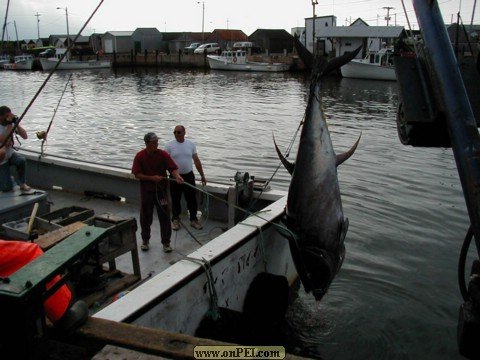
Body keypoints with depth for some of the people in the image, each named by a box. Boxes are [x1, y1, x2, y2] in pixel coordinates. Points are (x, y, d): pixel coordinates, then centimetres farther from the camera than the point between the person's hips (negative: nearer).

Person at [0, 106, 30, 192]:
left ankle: (22, 183, -11)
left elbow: (25, 136, -14)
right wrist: (10, 125, -31)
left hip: (11, 154, 4)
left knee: (22, 160, -33)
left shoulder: (12, 123, -6)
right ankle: (9, 179, 27)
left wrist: (16, 123, -22)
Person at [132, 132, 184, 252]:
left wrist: (177, 176, -33)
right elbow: (137, 174, -8)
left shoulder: (163, 154, -7)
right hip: (146, 191, 0)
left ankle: (166, 242, 15)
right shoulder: (139, 156, -7)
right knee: (146, 217, 12)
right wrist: (152, 177, -20)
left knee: (165, 217, 3)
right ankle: (145, 240, 31)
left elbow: (173, 168, -12)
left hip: (161, 190, 0)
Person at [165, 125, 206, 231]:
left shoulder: (190, 144, 2)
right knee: (175, 200, 9)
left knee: (192, 199, 7)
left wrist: (202, 176, 8)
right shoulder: (169, 145, -5)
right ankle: (175, 220, 24)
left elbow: (197, 161, 7)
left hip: (189, 176, 2)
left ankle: (193, 219, 21)